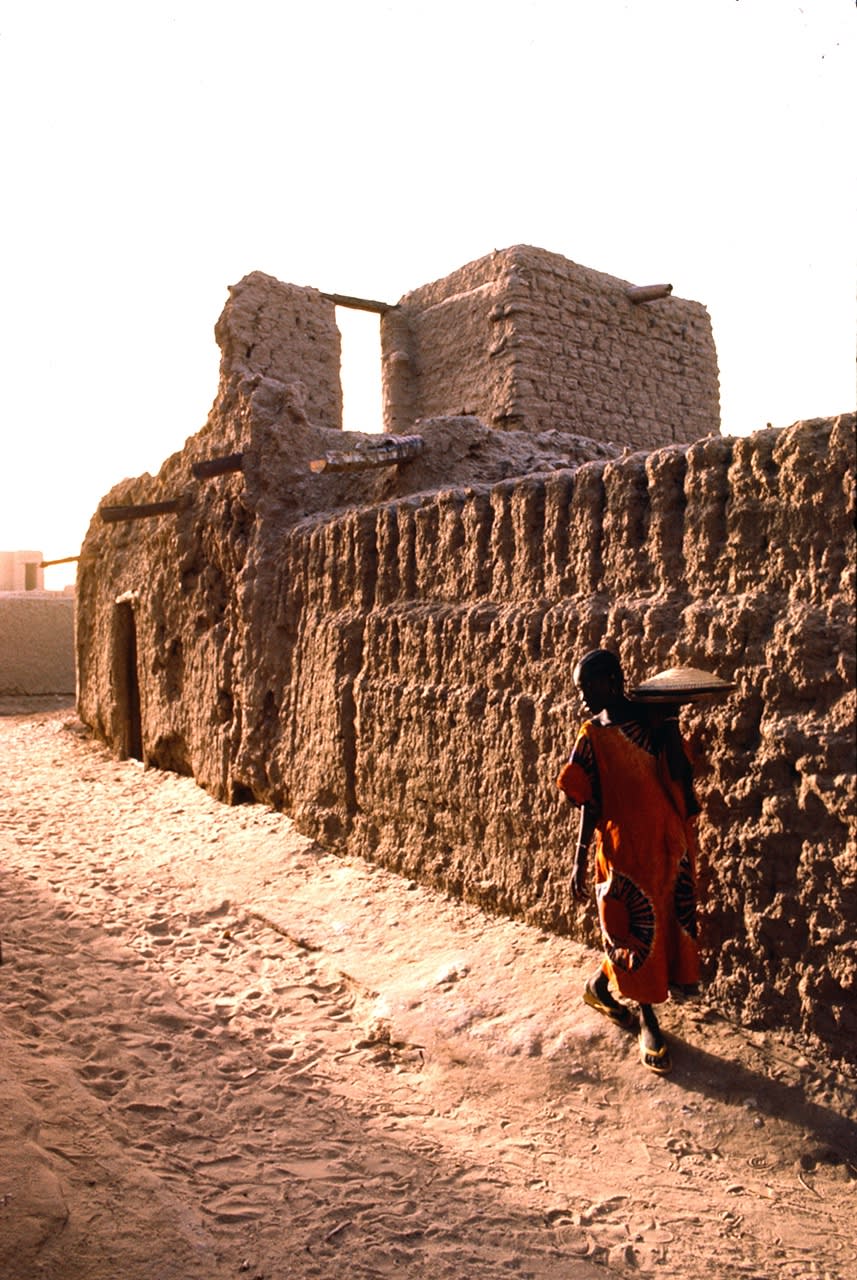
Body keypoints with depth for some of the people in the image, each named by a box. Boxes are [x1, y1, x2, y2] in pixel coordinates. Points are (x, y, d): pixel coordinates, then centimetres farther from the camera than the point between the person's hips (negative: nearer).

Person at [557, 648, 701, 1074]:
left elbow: (679, 772, -10)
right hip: (624, 848, -2)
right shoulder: (593, 736, -4)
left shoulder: (652, 718, -3)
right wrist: (580, 859, -3)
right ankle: (648, 1021, 29)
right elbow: (590, 804, -1)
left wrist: (669, 721, -15)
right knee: (638, 932, 7)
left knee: (665, 926, 13)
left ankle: (600, 985, 37)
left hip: (668, 843, 2)